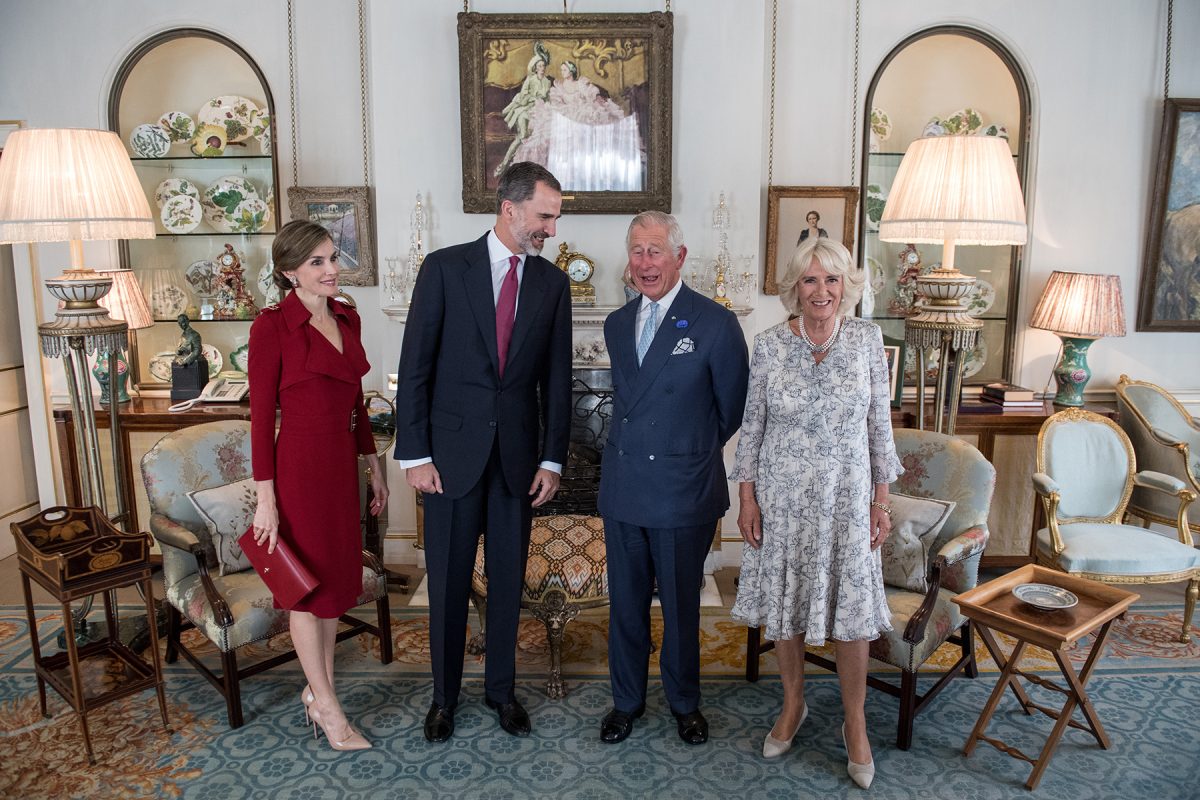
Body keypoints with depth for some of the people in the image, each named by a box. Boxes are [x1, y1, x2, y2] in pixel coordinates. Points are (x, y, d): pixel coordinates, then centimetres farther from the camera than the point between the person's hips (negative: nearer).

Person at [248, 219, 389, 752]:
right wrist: (265, 497, -13)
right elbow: (261, 414, -12)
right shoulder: (273, 325, -12)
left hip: (341, 462, 7)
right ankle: (327, 708, 21)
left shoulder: (347, 319, 8)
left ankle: (317, 688, 33)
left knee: (338, 577, 15)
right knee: (307, 585, 7)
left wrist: (373, 465, 15)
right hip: (298, 464, -7)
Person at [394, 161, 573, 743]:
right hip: (453, 449, -2)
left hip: (519, 453, 2)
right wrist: (415, 454, -9)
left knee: (508, 578, 12)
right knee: (448, 580, 9)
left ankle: (501, 688, 32)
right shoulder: (444, 267, -4)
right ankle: (444, 694, 29)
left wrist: (552, 458, 1)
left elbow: (557, 377, 5)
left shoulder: (553, 282, 4)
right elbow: (415, 366, -5)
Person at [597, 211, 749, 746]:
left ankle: (684, 702, 34)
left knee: (681, 604, 11)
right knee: (625, 602, 15)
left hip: (684, 492, -4)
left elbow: (732, 410, 0)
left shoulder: (716, 324, -10)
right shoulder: (616, 325, 8)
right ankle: (627, 700, 34)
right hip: (622, 488, 4)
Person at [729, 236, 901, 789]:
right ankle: (793, 706, 35)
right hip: (782, 495, 0)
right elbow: (752, 426, 0)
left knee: (852, 608, 6)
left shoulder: (867, 340, -4)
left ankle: (855, 723, 27)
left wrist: (882, 500, 1)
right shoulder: (769, 345, -6)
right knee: (784, 602, 13)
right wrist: (747, 499, -2)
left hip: (845, 496, 0)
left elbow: (880, 425, 1)